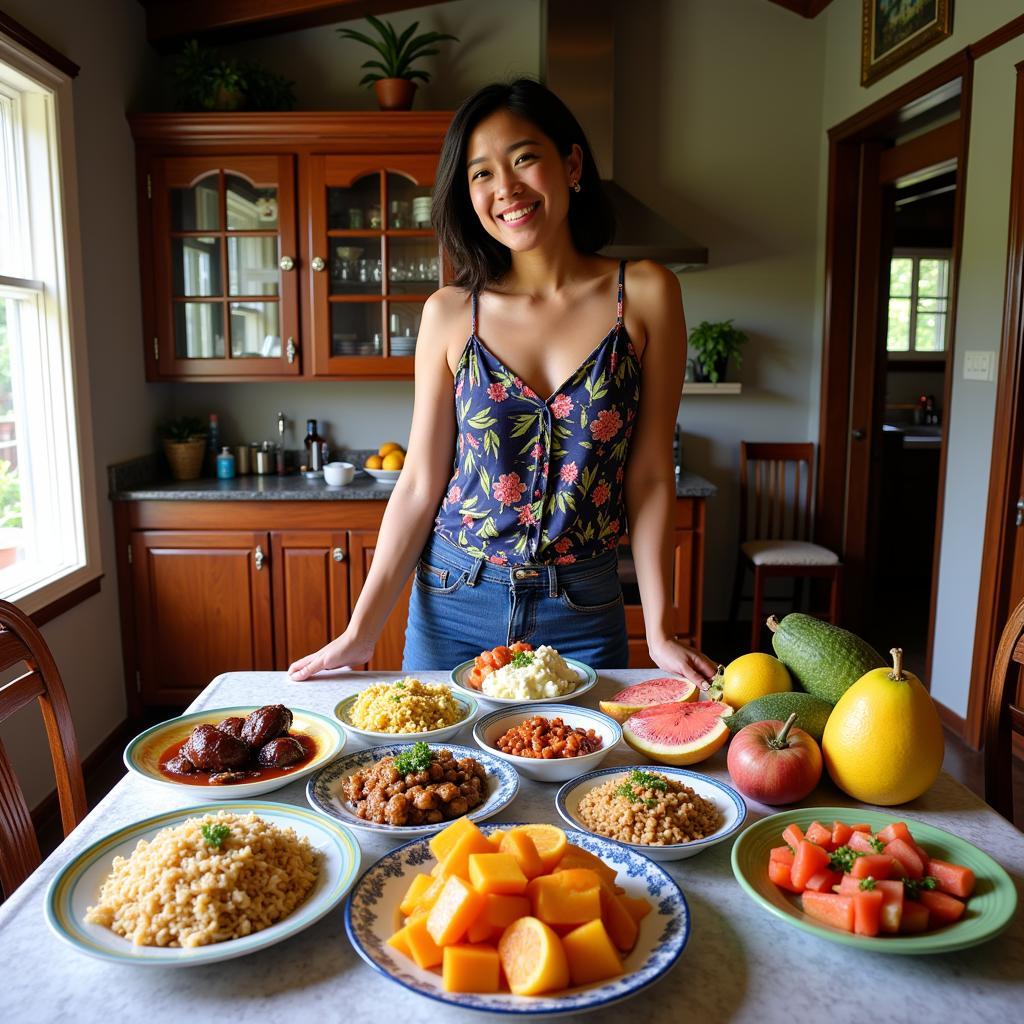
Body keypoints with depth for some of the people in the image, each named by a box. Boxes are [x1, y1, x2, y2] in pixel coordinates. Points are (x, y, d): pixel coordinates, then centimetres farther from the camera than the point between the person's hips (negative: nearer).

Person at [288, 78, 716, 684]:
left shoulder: (645, 295, -5)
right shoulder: (450, 314, -4)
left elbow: (651, 476, -4)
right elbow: (420, 485, -2)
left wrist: (661, 631, -6)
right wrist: (361, 632, -3)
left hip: (582, 612, 0)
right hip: (453, 607, 1)